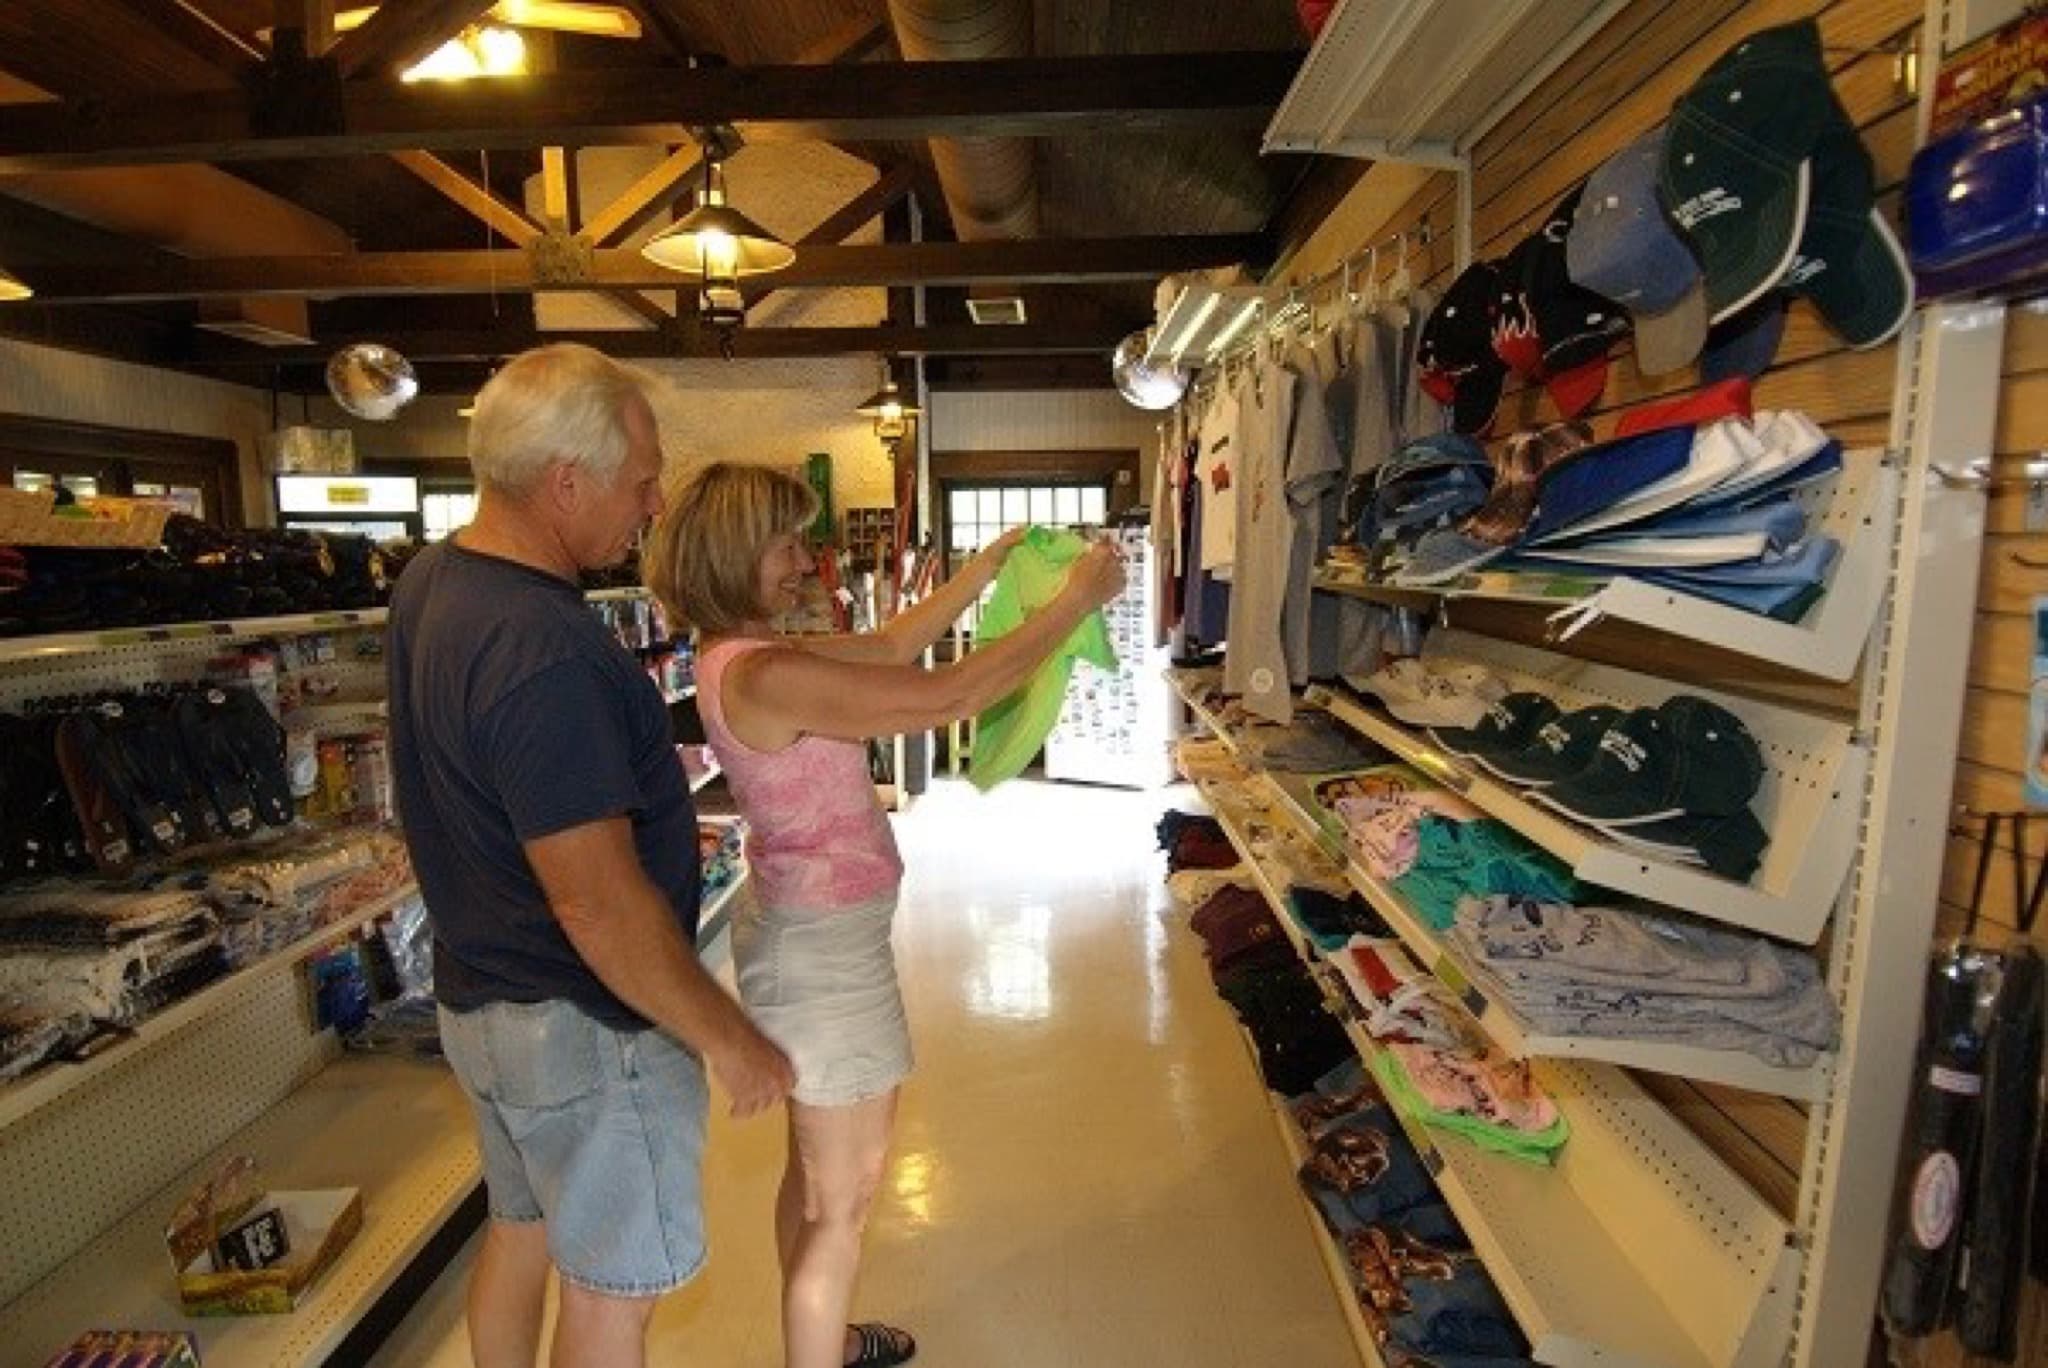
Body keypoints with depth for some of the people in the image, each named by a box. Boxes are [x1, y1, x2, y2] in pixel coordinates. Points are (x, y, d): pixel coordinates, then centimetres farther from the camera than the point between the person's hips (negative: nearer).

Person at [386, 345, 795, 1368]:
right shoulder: (541, 649, -30)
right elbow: (598, 907, -29)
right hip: (584, 1025, -9)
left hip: (481, 994, 9)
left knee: (521, 1233, 27)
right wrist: (729, 1041, -18)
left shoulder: (428, 581, 1)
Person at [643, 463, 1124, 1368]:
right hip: (823, 953, -10)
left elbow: (893, 645, 10)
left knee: (815, 1171, 28)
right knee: (842, 1203, 9)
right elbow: (954, 695, -30)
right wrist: (1077, 599, -21)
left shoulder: (744, 655, 3)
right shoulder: (764, 676, -27)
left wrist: (990, 564, 7)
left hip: (802, 933, 10)